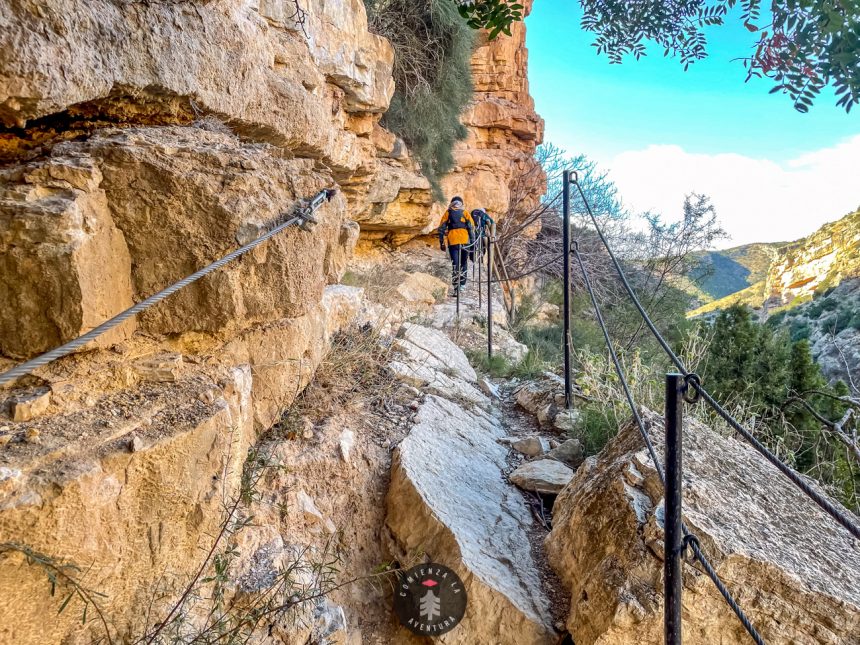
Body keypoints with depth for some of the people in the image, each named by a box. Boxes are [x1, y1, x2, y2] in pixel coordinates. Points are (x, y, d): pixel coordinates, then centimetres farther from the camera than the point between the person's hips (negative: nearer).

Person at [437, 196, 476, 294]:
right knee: (463, 263, 16)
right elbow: (471, 227, 2)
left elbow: (441, 228, 8)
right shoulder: (465, 213, 9)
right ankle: (462, 284, 18)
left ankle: (456, 287, -12)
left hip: (452, 241, 0)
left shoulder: (447, 213, 11)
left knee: (455, 264, -1)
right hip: (465, 241, 0)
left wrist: (441, 243, 12)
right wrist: (472, 242, 5)